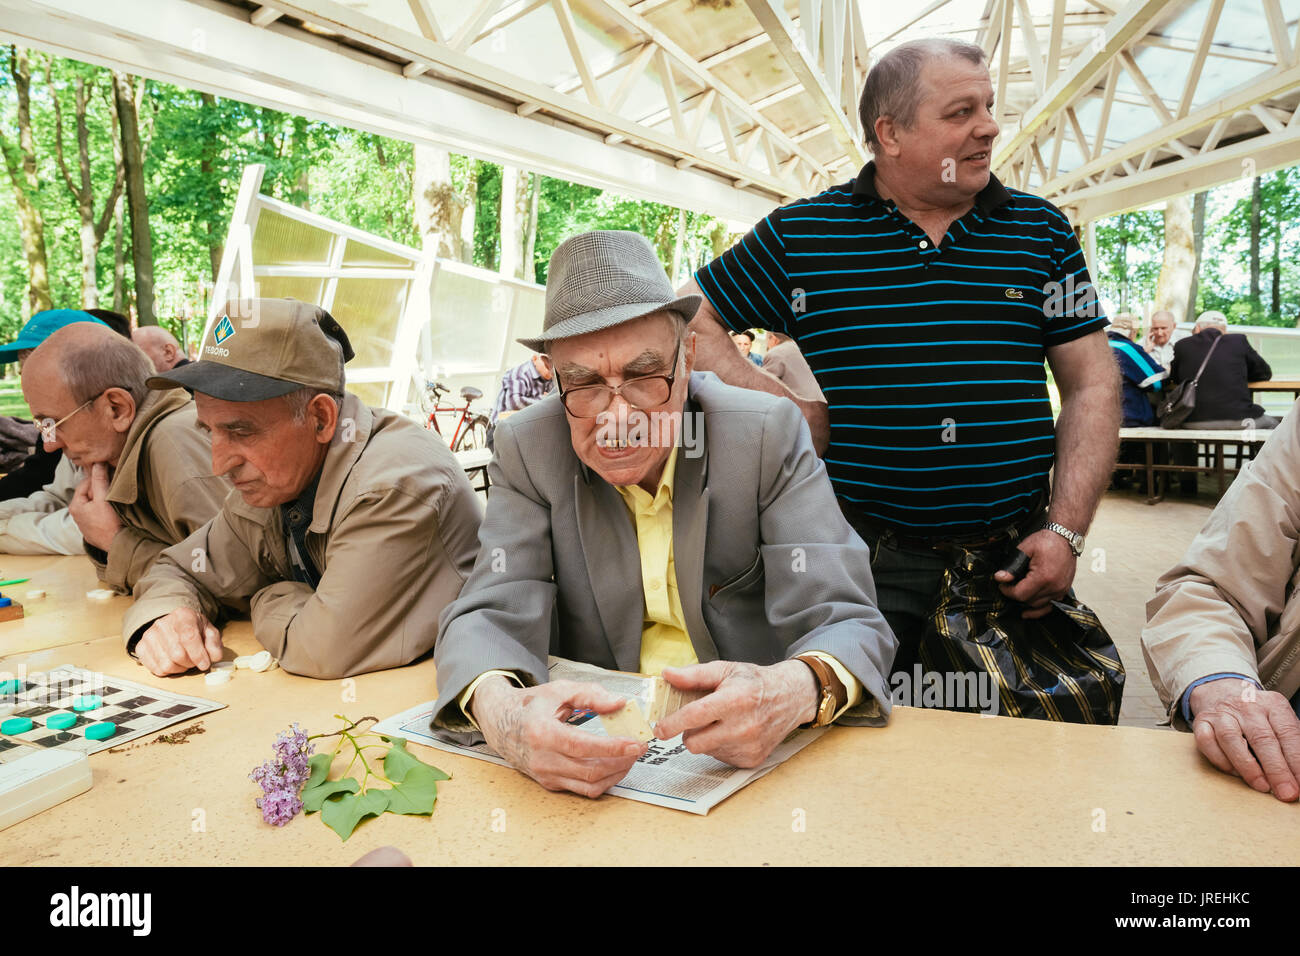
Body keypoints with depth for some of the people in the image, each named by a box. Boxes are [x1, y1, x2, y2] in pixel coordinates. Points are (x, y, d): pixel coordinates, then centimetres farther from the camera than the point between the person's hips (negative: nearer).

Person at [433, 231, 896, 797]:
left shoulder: (769, 433, -10)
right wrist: (500, 710, -36)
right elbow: (492, 615, -12)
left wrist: (795, 690, -39)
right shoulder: (525, 449, -6)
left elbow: (844, 621, -15)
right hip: (593, 745, 1)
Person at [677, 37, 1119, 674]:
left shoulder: (1041, 231, 8)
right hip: (865, 560, -2)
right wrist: (778, 408, -7)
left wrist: (1065, 532, -4)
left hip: (1015, 562, 3)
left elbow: (1091, 385, 7)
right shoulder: (799, 234, 2)